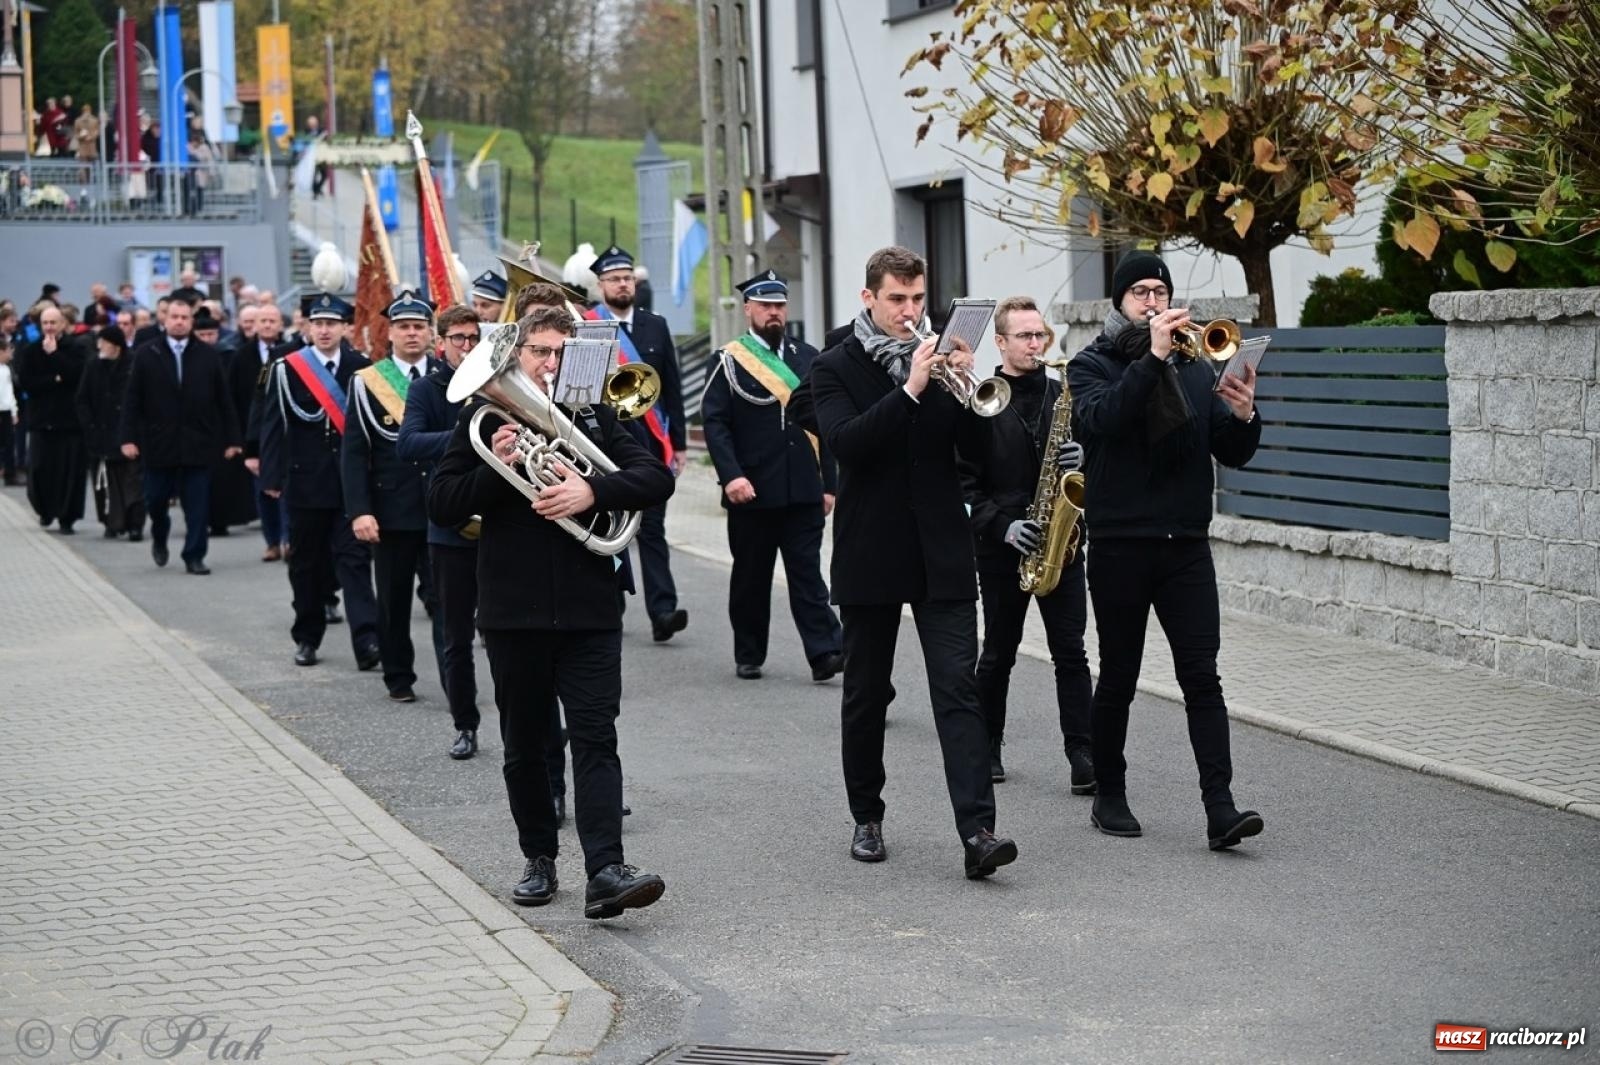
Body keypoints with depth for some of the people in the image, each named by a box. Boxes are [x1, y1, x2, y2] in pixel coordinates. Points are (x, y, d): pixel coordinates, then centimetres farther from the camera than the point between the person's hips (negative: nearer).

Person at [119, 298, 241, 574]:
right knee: (155, 499, 7)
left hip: (198, 443, 0)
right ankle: (159, 537, 35)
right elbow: (133, 401, 2)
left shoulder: (208, 355, 4)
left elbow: (223, 401, 4)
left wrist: (233, 438, 0)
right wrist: (129, 438, -6)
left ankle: (194, 556, 7)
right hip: (158, 444, 0)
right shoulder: (147, 355, 3)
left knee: (197, 504, -1)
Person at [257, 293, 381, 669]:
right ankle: (307, 637, 22)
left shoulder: (361, 368, 2)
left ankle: (366, 642, -13)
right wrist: (272, 477, -7)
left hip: (351, 481, 0)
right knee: (307, 563, 9)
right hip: (305, 481, 1)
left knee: (354, 560, -6)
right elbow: (273, 425, 0)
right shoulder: (286, 369, 1)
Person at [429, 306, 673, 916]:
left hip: (589, 609, 0)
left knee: (595, 739, -9)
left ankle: (605, 872, -17)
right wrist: (495, 467, -16)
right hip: (513, 612, 1)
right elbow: (441, 507, -1)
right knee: (525, 746, 10)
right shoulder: (485, 420, 5)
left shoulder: (594, 418, 7)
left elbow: (657, 478, -3)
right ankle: (538, 859, 24)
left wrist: (593, 490, -19)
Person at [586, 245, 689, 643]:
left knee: (653, 528, -3)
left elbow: (672, 388, 11)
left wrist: (678, 442, 7)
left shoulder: (656, 326, 11)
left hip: (652, 444, 2)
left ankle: (662, 611, -11)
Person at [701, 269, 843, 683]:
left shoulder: (808, 358, 11)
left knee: (808, 573, -3)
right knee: (751, 578, 7)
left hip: (804, 492, 2)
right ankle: (748, 656, 17)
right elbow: (715, 423, -6)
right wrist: (731, 475, -19)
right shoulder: (728, 361, 1)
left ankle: (824, 653, -8)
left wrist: (828, 485, 8)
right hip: (751, 492, -2)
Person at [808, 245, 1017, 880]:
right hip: (869, 558, -1)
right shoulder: (834, 369, 1)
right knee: (866, 695, 9)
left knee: (958, 690, -8)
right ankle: (867, 819, 24)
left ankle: (977, 831, -17)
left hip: (941, 555, 1)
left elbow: (976, 448, 4)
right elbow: (845, 442, -17)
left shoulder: (936, 358, 10)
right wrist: (911, 391, -25)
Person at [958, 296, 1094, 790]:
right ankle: (988, 745, 23)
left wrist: (1081, 460, -9)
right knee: (999, 653, 8)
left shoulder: (1064, 396, 8)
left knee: (1070, 652, -3)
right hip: (1001, 549, -2)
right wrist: (1002, 526, -15)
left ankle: (1081, 754, -4)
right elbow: (965, 481, -5)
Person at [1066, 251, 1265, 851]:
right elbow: (1099, 419, -20)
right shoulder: (1092, 365, 2)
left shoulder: (1195, 370, 14)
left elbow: (1233, 456, 9)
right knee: (1118, 679, 6)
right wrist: (1152, 357, -26)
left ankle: (1221, 810, -13)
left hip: (1186, 546, 3)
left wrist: (1243, 416, -12)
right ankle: (1110, 797, 20)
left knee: (1201, 677, -7)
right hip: (1120, 546, -2)